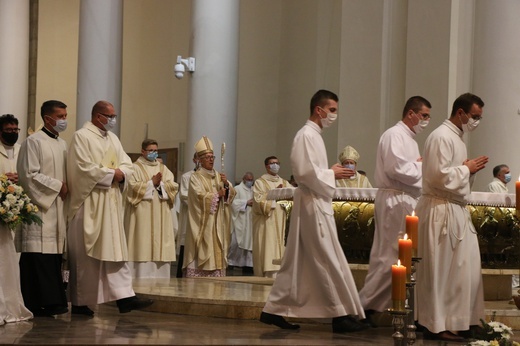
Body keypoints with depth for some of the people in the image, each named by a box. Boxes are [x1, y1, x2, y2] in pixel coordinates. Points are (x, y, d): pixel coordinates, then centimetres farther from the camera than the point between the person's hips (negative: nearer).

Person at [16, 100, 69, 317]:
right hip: (40, 207, -7)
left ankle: (53, 302, 6)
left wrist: (66, 187, 4)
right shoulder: (34, 142, -5)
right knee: (39, 257, -10)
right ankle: (36, 305, -9)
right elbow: (30, 175, -12)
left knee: (55, 256, 4)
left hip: (58, 208, 7)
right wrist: (57, 186, -11)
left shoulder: (62, 145, 18)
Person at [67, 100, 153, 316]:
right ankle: (79, 302, 6)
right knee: (85, 255, -2)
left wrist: (121, 173, -9)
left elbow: (127, 164, 13)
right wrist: (111, 174, -11)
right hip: (89, 204, -7)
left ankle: (124, 297, -2)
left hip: (111, 205, 8)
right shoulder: (81, 137, -8)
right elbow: (84, 168, -18)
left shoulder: (113, 138, 16)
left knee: (116, 250, 1)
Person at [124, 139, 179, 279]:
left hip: (161, 217, 5)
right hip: (142, 216, -5)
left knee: (160, 246, 0)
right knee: (143, 248, -10)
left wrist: (160, 184, -10)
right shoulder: (135, 168, 3)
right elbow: (133, 187, -12)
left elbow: (173, 187, 6)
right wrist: (152, 183, -9)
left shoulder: (163, 169, 18)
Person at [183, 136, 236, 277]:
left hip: (218, 224, 6)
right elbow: (200, 196, -16)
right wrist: (218, 194, -8)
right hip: (203, 223, -5)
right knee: (202, 254, -10)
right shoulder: (195, 177, -2)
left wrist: (226, 185, -11)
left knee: (217, 252, 0)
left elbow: (231, 194, 8)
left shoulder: (219, 176, 16)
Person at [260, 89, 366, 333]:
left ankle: (274, 310, 13)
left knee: (298, 262, 10)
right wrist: (332, 174, -11)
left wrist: (332, 173, 9)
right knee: (328, 261, -6)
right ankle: (341, 314, -2)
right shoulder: (307, 135, -13)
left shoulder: (313, 135, 17)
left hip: (315, 203, 10)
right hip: (313, 205, -10)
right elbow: (305, 172, -22)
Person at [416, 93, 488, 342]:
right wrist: (466, 168, -10)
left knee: (465, 268, 10)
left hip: (457, 211, 10)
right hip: (441, 211, -10)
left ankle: (459, 321, 18)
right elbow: (439, 176, -22)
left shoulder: (456, 138, 18)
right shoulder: (441, 137, -13)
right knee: (440, 271, -4)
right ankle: (437, 326, 2)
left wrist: (471, 170, 6)